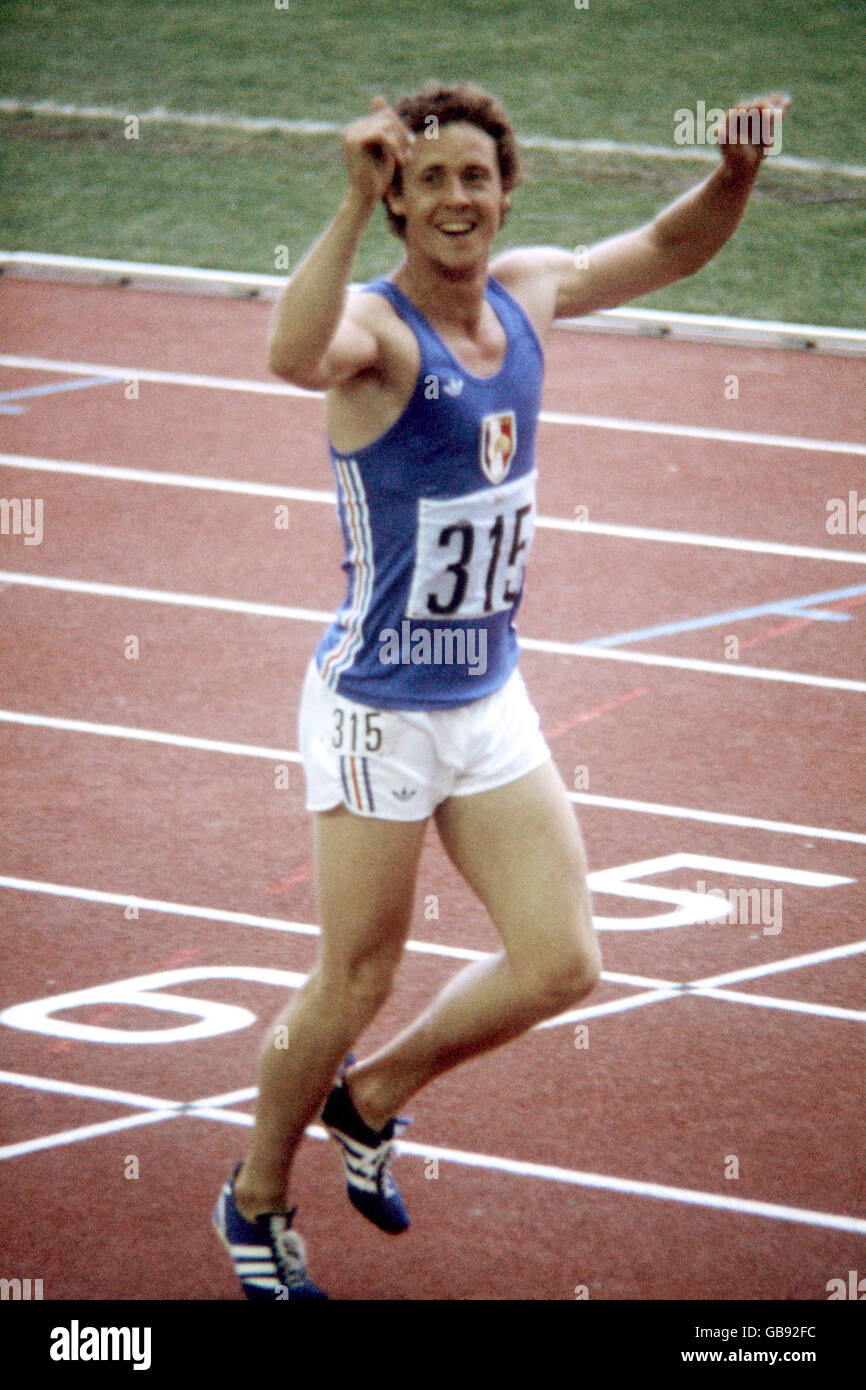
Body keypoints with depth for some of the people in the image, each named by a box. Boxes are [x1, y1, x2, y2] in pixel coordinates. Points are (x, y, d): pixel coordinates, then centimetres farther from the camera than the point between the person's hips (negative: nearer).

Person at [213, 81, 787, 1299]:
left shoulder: (529, 294, 1)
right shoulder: (375, 328, -20)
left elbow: (669, 250, 16)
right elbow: (294, 356, -45)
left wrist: (737, 171, -4)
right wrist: (355, 203, -54)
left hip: (493, 703, 6)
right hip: (378, 709, -6)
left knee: (562, 966, 2)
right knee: (356, 985, 4)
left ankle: (374, 1096, 27)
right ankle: (258, 1200, 27)